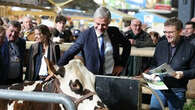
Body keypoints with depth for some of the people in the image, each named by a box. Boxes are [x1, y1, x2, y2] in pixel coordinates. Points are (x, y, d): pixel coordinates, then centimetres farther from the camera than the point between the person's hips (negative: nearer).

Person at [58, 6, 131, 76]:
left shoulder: (114, 32, 0)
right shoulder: (85, 35, -8)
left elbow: (127, 45, 16)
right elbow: (69, 53, -7)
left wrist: (121, 65, 8)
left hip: (112, 75, 2)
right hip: (92, 77, -2)